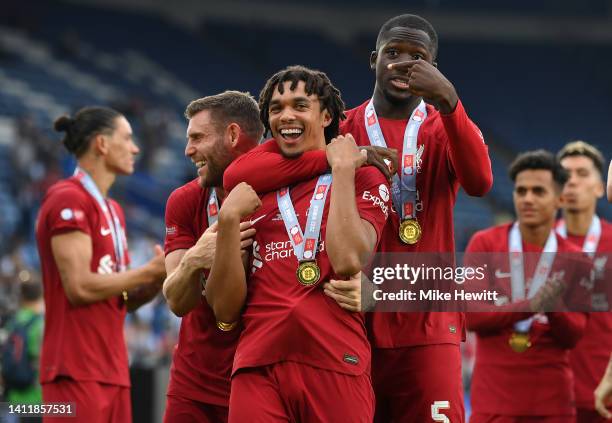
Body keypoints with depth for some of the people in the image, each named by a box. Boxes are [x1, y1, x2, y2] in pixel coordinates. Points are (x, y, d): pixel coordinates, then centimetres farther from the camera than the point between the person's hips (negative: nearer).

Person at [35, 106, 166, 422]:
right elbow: (80, 287, -18)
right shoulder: (68, 200, -9)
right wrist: (149, 271, -11)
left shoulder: (112, 210, 20)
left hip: (112, 370, 9)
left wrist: (158, 279, 2)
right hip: (77, 372, -9)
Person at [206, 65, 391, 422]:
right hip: (259, 369, 2)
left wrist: (342, 170, -4)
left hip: (335, 366, -2)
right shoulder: (251, 192, 15)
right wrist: (229, 220, -2)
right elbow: (226, 309, 8)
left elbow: (348, 260, -12)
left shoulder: (362, 179, 8)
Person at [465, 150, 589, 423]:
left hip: (552, 400, 1)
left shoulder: (572, 260, 4)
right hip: (494, 397, -1)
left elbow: (573, 336, 1)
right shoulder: (484, 244, 0)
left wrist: (554, 308, -21)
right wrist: (530, 305, -21)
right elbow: (471, 316, -8)